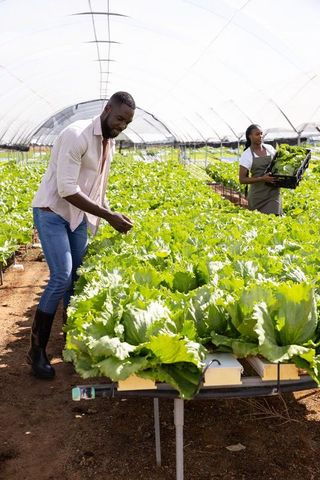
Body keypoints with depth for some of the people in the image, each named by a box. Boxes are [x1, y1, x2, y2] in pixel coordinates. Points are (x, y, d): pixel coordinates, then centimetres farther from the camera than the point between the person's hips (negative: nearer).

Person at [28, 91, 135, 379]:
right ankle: (37, 349, -2)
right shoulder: (77, 135, -22)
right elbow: (67, 190, -26)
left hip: (79, 214, 8)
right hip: (52, 211, -8)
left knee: (78, 276, 7)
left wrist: (113, 216, 4)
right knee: (62, 277, -16)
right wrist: (108, 216, -25)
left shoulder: (110, 142, 6)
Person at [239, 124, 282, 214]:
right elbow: (242, 179, -9)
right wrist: (262, 179, -20)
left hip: (273, 193, 3)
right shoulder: (247, 155, -5)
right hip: (258, 195, -2)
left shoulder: (270, 148, 7)